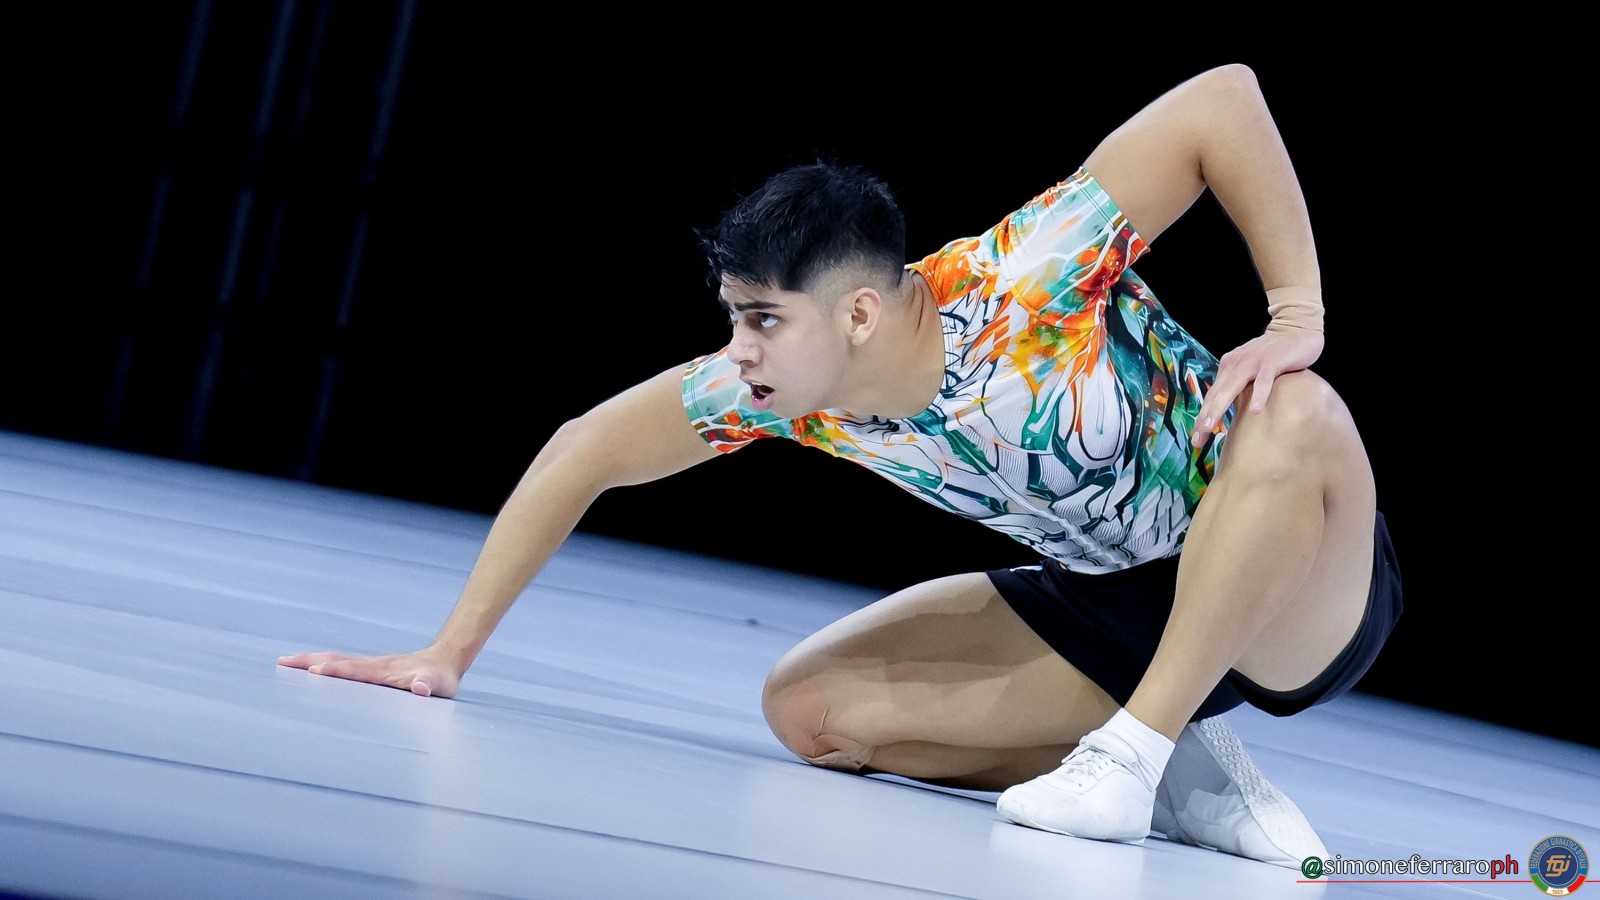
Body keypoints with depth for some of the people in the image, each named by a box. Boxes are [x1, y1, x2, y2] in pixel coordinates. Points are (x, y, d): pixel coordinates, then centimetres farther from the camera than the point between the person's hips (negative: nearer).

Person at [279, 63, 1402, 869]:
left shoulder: (1030, 289, -31)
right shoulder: (780, 388, -14)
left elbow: (1222, 96, -32)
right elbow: (589, 448, -4)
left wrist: (1297, 317, -33)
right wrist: (447, 654, -5)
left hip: (1304, 592, -6)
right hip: (1118, 603, 6)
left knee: (1294, 415, -39)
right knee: (808, 705, -6)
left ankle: (1134, 754, -26)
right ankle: (1182, 775, -4)